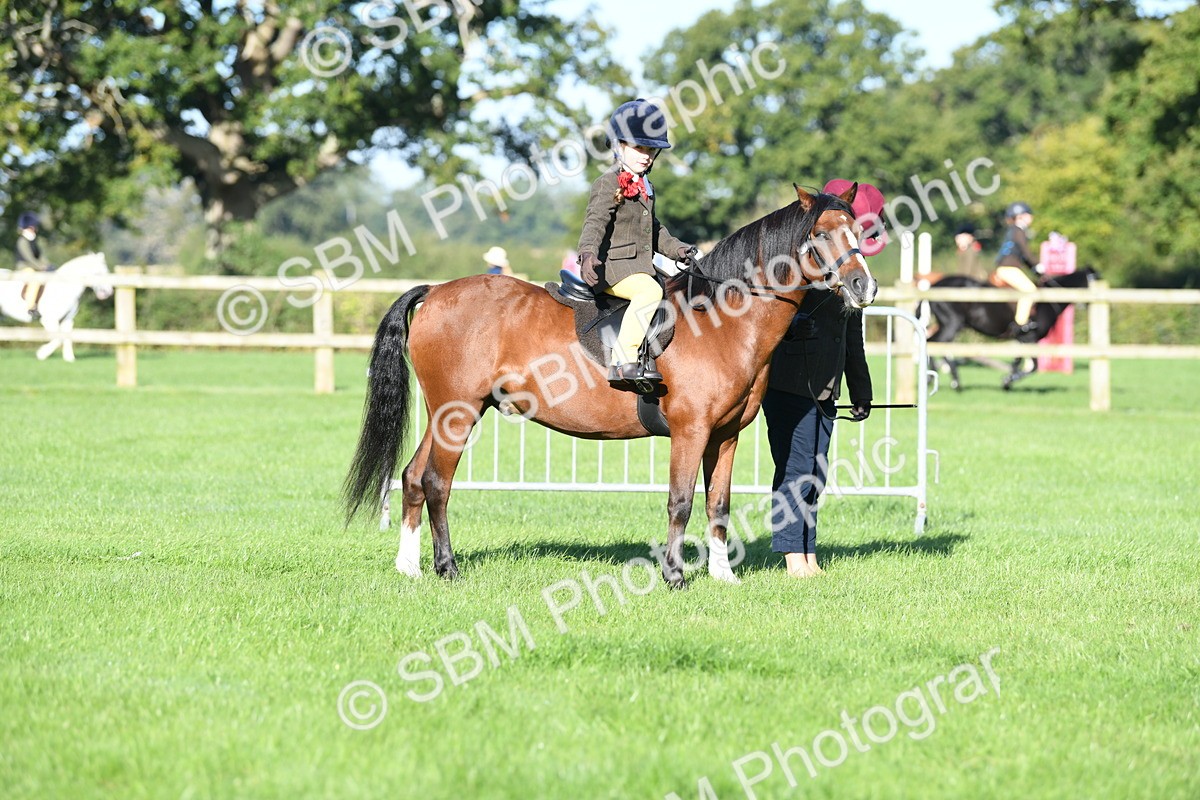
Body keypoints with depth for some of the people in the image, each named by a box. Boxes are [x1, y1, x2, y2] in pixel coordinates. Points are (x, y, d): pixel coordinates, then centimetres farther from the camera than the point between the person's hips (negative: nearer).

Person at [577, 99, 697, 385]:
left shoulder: (644, 187, 20)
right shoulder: (608, 184, -9)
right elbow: (595, 222, -23)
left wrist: (676, 249, 22)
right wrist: (588, 254, -39)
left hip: (642, 266, 10)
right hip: (613, 267, -10)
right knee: (650, 291, -33)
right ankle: (622, 362, -40)